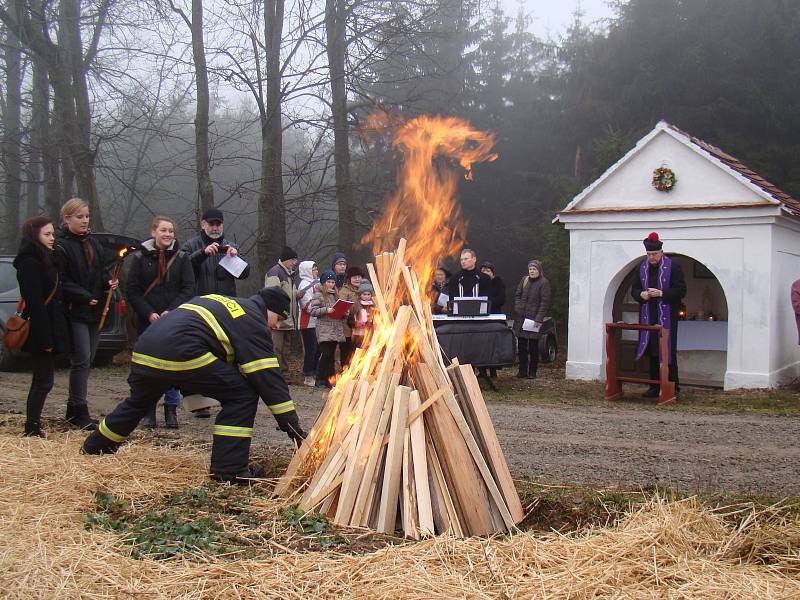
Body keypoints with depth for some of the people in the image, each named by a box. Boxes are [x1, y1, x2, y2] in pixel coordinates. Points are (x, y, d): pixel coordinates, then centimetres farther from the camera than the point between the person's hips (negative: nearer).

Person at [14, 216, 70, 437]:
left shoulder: (47, 259, 15)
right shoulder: (30, 263, -15)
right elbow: (35, 303, -20)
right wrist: (45, 338, -22)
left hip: (48, 330, 9)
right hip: (40, 330, -9)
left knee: (41, 379, 14)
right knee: (44, 381, -6)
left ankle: (33, 424, 21)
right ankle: (32, 428, 0)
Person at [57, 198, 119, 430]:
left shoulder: (93, 243, 15)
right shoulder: (61, 245, -9)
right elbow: (62, 282, -14)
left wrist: (109, 282, 2)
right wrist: (85, 297, -19)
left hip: (95, 312, 8)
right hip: (74, 312, -8)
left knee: (87, 360, 10)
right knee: (81, 360, -9)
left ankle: (75, 409, 19)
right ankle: (79, 412, -2)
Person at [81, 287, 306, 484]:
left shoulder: (218, 300, 29)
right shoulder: (253, 323, 4)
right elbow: (269, 378, -2)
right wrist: (292, 427, 0)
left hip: (143, 352, 9)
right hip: (180, 354, -9)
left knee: (137, 402, 35)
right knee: (242, 395, -1)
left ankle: (93, 447, 56)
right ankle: (229, 468, -3)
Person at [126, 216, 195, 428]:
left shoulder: (181, 257, 5)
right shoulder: (140, 257, 4)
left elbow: (188, 289, 0)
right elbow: (132, 291, 1)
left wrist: (171, 311, -13)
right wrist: (149, 313, -11)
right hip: (147, 321, 0)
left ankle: (171, 410, 11)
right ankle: (148, 411, 11)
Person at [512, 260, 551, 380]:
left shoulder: (544, 283, -5)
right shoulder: (524, 280, 12)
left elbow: (545, 302, -10)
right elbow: (517, 295, 17)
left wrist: (539, 319, -15)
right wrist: (517, 308, -1)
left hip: (534, 318, -5)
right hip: (521, 317, 5)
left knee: (533, 346, 1)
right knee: (521, 346, 7)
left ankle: (532, 372, 9)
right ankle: (522, 371, 14)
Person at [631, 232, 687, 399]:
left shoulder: (673, 267, -6)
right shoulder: (642, 267, 9)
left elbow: (681, 291, -9)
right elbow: (634, 289, 15)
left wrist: (661, 293, -19)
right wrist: (641, 294, -7)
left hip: (667, 317, -5)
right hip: (648, 316, 5)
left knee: (668, 352, -4)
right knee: (652, 352, 8)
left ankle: (673, 388, 2)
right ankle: (655, 387, 15)